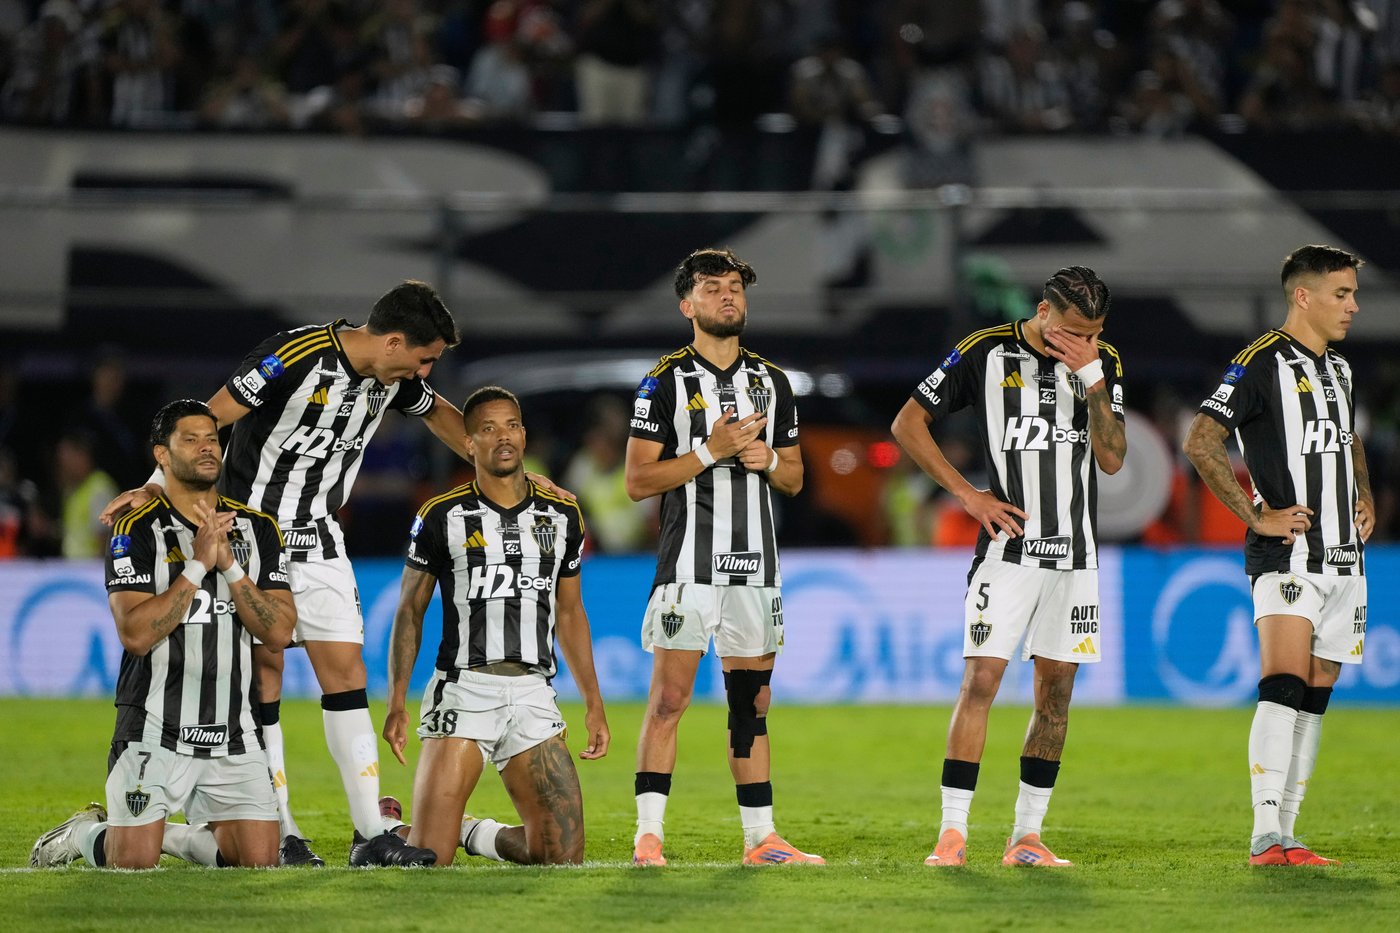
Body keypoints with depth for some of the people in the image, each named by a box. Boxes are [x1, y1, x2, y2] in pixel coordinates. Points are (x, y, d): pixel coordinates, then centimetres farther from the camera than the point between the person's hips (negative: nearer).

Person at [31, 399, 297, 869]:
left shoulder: (257, 530, 6)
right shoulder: (137, 531, -6)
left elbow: (279, 631, -3)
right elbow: (135, 633, -17)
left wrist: (229, 565, -13)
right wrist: (198, 564, -19)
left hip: (233, 735, 4)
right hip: (155, 732, -4)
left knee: (258, 860, -6)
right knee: (133, 865, -9)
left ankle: (170, 835, 21)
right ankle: (83, 834, 26)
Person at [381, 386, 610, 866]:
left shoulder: (562, 516, 11)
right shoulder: (443, 516, 0)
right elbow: (410, 611, 5)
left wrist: (593, 703, 15)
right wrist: (397, 704, -3)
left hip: (533, 697, 4)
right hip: (463, 692, -3)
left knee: (564, 855, -4)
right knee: (429, 861, -11)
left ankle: (470, 833, 23)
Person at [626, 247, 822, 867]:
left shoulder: (772, 382, 13)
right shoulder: (666, 382, -2)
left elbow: (794, 479, 19)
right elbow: (638, 480, -7)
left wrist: (768, 460, -4)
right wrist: (712, 450, -15)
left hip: (755, 566, 5)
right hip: (688, 563, -5)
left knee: (751, 703, 8)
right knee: (669, 698, -9)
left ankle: (761, 838, 10)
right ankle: (649, 836, -8)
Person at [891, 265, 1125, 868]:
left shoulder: (1103, 364, 6)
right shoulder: (985, 353, -4)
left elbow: (1112, 459, -2)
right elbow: (908, 423, 1)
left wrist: (1092, 377, -11)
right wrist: (967, 494, -5)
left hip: (1075, 552, 4)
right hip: (1008, 545, -4)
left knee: (1057, 689, 5)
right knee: (981, 680, -11)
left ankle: (1026, 835, 11)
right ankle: (952, 834, -11)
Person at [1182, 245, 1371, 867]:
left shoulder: (1338, 369, 18)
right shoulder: (1262, 362, -9)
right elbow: (1200, 443, -15)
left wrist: (1363, 496, 18)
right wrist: (1257, 517, -15)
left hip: (1342, 557, 8)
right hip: (1287, 556, -8)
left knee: (1313, 698, 7)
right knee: (1284, 685, -19)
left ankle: (1286, 836, 10)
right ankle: (1265, 837, -24)